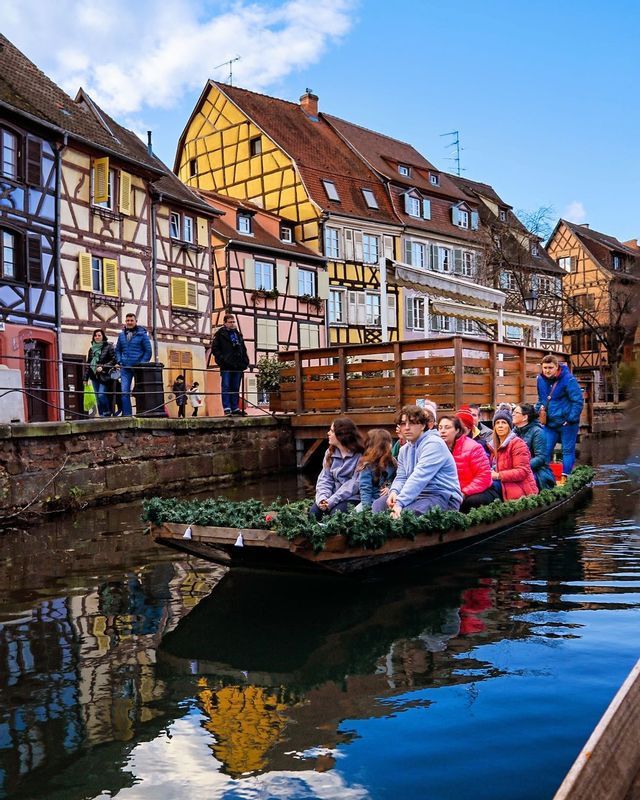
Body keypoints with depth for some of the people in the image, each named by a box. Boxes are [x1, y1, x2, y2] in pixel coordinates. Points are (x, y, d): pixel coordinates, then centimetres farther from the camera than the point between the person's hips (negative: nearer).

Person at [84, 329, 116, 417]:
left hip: (104, 376, -6)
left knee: (101, 395, -17)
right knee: (98, 398, 5)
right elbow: (88, 364, 16)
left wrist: (103, 367, -15)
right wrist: (85, 378, 12)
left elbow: (114, 360, -6)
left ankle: (107, 414, -2)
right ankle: (102, 416, 11)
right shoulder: (92, 349, 15)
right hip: (94, 377, 6)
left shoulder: (108, 347, 0)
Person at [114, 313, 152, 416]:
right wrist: (118, 361, 5)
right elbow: (118, 350, 21)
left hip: (138, 367, -3)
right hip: (125, 368, 3)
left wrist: (142, 364, -10)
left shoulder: (142, 334, -1)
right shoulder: (121, 335, 11)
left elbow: (148, 351, -2)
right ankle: (127, 414, 1)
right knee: (125, 392, -3)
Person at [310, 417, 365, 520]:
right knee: (314, 511, -20)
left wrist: (332, 501, -22)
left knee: (336, 512, -31)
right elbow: (325, 479, 6)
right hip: (334, 495, 5)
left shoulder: (359, 455, -10)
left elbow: (354, 484, -15)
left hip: (353, 497, -5)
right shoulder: (330, 453, 10)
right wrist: (322, 498, -15)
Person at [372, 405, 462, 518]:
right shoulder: (404, 450, 15)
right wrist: (394, 492, -15)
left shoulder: (433, 444, -14)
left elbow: (419, 477, -24)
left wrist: (399, 503, -31)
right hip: (418, 495, 8)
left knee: (406, 512, -33)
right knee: (379, 504, -3)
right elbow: (401, 477, 10)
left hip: (443, 497, -8)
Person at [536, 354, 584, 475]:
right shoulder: (541, 379, 5)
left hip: (567, 423, -6)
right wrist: (539, 409, 4)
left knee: (568, 451, 4)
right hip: (549, 423, 6)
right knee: (545, 451, 4)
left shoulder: (568, 380, -15)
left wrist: (571, 418, -18)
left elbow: (578, 401, -15)